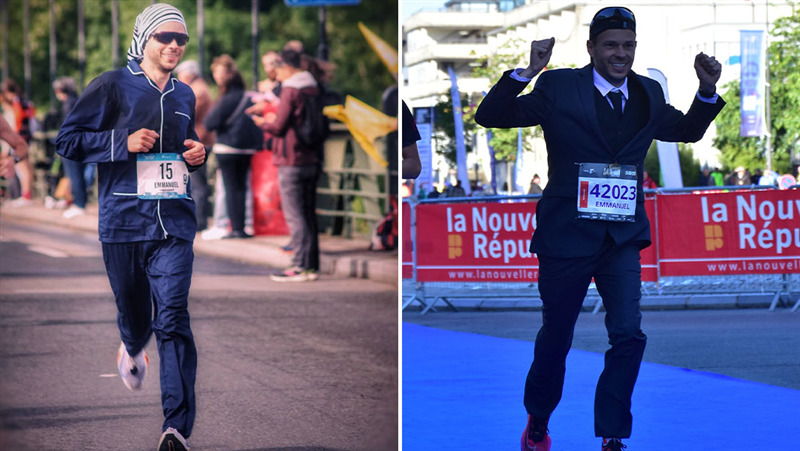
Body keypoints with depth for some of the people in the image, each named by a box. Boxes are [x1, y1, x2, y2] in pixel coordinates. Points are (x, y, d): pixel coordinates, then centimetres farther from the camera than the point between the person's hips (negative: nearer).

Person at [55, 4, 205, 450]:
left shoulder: (185, 96, 16)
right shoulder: (113, 86, 0)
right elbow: (68, 140, -2)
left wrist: (198, 155, 9)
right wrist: (124, 142, -13)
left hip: (175, 222, 2)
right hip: (124, 220, -2)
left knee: (173, 318, -13)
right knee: (135, 315, 11)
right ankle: (132, 350, 51)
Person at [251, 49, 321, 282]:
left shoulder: (290, 91, -12)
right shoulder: (313, 89, 12)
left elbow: (279, 127, -13)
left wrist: (262, 122, 8)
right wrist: (275, 119, 24)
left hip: (291, 162, -8)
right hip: (311, 159, 8)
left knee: (294, 215, -6)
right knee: (308, 214, 11)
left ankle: (300, 266, -9)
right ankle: (312, 265, 12)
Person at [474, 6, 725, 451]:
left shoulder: (648, 93, 8)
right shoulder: (559, 88, -5)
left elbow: (688, 131, 24)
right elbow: (491, 116, -9)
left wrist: (707, 91, 5)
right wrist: (527, 72, -23)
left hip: (622, 239, 3)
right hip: (568, 236, -3)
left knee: (628, 335, -12)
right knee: (555, 339, 11)